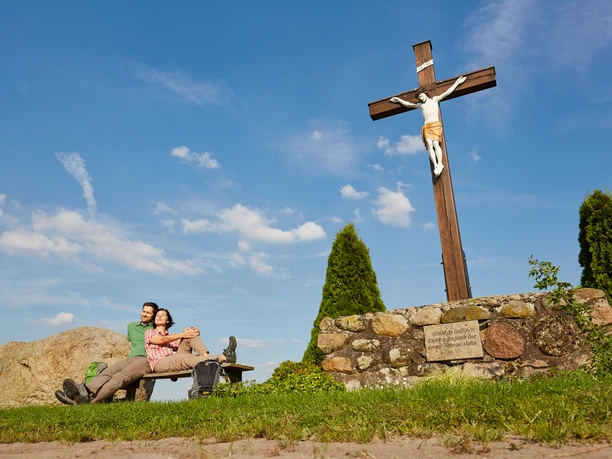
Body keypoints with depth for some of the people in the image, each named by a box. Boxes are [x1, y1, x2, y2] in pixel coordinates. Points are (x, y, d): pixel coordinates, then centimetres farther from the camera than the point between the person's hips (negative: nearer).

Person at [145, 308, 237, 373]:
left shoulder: (172, 337, 30)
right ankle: (223, 358, -58)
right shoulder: (149, 333, 18)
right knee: (189, 358, -34)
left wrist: (194, 333, -14)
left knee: (191, 334, -11)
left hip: (175, 361, 5)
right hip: (160, 363, -5)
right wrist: (182, 335, -14)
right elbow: (163, 339, -4)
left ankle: (206, 356, -37)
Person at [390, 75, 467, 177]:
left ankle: (440, 164, -30)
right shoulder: (420, 105, 24)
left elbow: (447, 93, 15)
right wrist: (398, 99, 38)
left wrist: (456, 83, 14)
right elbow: (408, 104, 32)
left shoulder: (435, 99, 17)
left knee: (435, 143, -22)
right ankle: (435, 166, -30)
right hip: (426, 126, 2)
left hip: (436, 124, -2)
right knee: (429, 145, -19)